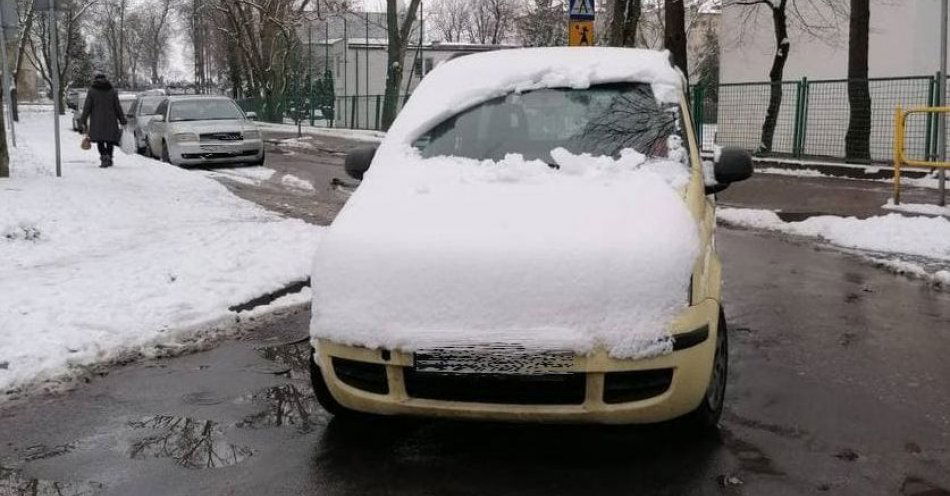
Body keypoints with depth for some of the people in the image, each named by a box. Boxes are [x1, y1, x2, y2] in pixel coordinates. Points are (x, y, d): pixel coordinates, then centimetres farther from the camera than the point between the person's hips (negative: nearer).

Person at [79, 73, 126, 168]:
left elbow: (87, 108, -1)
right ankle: (109, 158, 10)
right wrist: (122, 120, 8)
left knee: (100, 140, 3)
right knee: (110, 140, 12)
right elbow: (118, 107, 4)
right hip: (110, 121, 1)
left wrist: (83, 121, 4)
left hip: (97, 121, -1)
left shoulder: (92, 91, 2)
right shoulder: (112, 91, 5)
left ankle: (104, 156, -17)